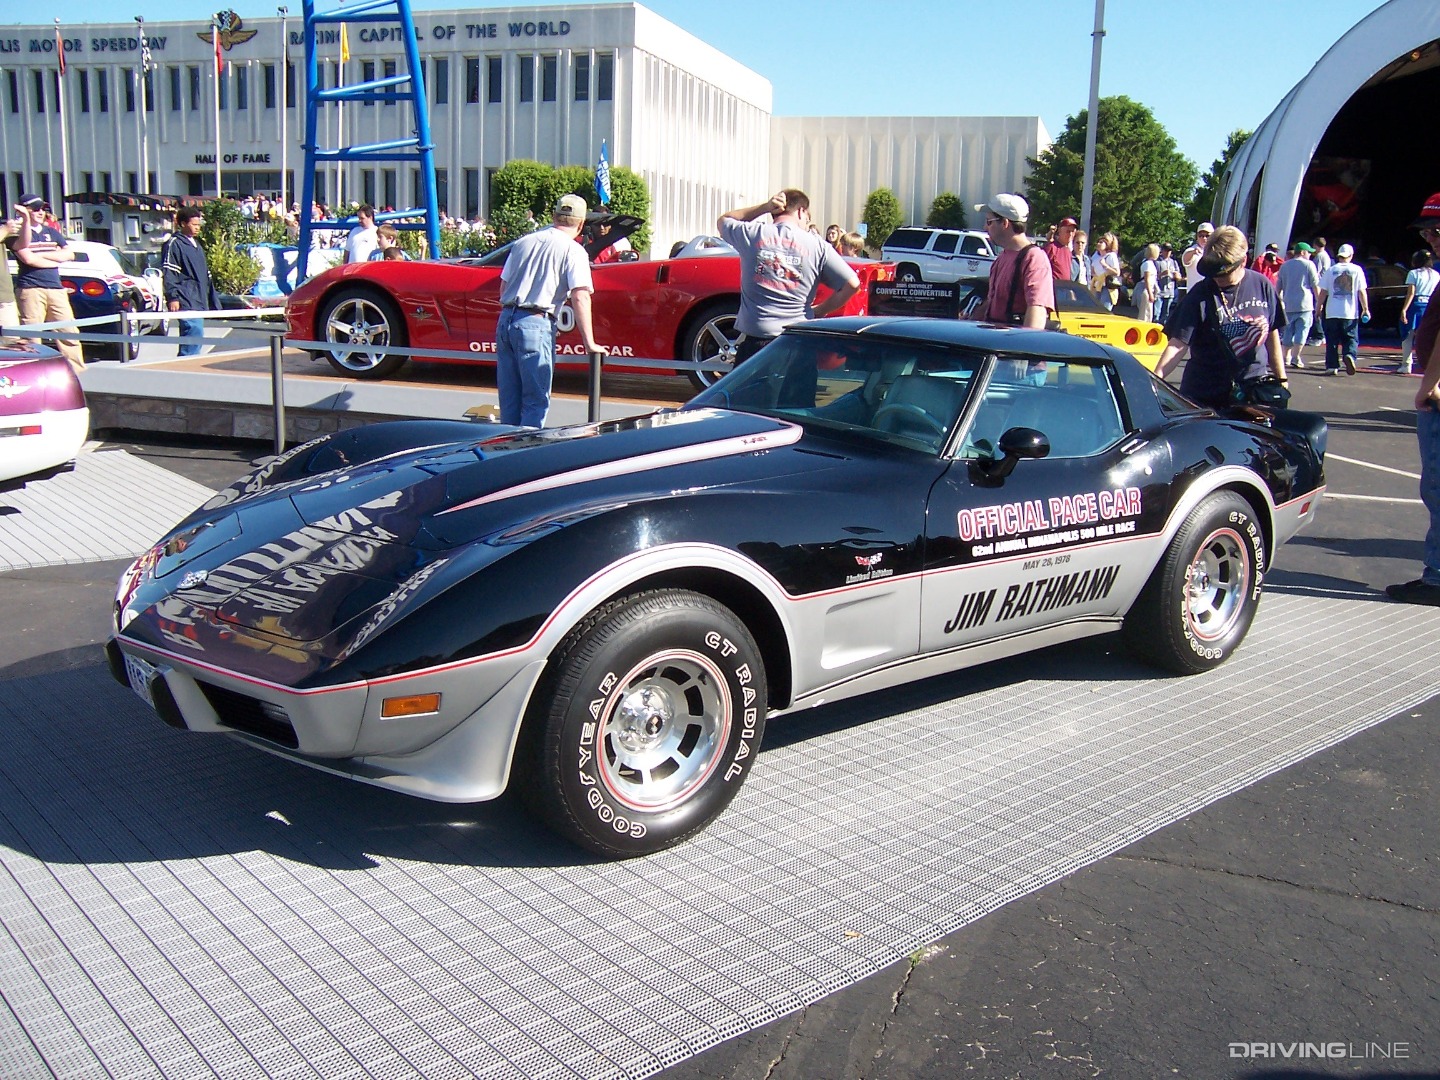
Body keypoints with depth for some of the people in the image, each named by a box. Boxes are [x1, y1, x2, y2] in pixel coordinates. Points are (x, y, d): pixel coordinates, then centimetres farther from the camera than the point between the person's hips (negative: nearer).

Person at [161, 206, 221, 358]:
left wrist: (212, 298, 26)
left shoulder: (196, 244, 22)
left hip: (199, 301, 9)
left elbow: (205, 274, 27)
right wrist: (172, 297, -18)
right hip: (186, 302, -9)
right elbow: (168, 273, -11)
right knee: (195, 334, -19)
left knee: (188, 338, 10)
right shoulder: (173, 244, -5)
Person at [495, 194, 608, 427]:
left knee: (509, 398, 14)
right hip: (535, 324, -6)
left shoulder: (523, 242, 18)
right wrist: (589, 343, -7)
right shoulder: (573, 250, -1)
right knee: (536, 401, 0)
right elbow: (580, 297, -9)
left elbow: (503, 287, 21)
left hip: (505, 320, 6)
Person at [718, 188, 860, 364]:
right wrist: (819, 310, 9)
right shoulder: (817, 245, 0)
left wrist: (764, 207, 14)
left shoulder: (751, 234, 2)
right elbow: (852, 284, -3)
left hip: (755, 339, 0)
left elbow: (722, 221, 25)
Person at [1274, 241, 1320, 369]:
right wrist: (1319, 301, 6)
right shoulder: (1309, 265, -1)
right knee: (1302, 330, -4)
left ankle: (1286, 358, 11)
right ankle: (1296, 357, -13)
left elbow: (1278, 286, 16)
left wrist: (1279, 301, 25)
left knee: (1288, 330, 11)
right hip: (1304, 304, -5)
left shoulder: (1284, 265, 14)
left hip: (1288, 305, 5)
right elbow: (1315, 285, -2)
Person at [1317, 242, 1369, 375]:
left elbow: (1323, 292, 1)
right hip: (1351, 313, 0)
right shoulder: (1356, 270, 1)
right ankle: (1349, 355, -19)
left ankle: (1332, 366, 2)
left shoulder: (1330, 270, 1)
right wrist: (1365, 309, 3)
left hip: (1332, 312, 0)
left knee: (1332, 341, 7)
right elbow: (1362, 292, -1)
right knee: (1351, 339, 8)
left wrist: (1319, 307, 11)